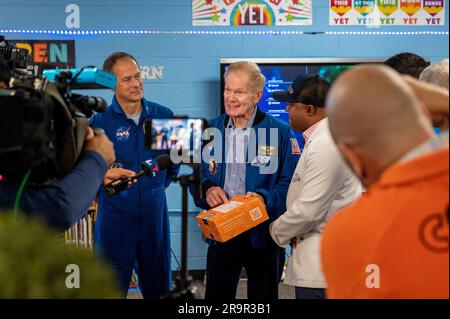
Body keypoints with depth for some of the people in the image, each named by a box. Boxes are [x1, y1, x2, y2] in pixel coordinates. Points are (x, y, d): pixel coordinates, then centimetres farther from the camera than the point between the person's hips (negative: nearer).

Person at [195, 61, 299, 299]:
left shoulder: (280, 132, -6)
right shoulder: (212, 129, 7)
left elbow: (291, 182, -8)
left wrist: (265, 198, -25)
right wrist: (207, 189, -9)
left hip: (262, 235, -3)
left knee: (263, 296, 10)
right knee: (216, 296, 10)